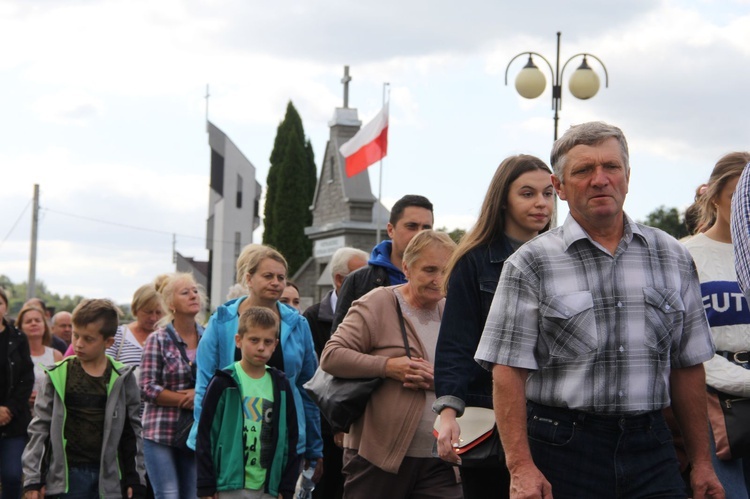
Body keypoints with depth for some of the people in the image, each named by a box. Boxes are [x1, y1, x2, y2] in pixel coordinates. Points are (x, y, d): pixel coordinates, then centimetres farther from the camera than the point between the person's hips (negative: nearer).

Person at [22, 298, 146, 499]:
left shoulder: (122, 378, 3)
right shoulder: (57, 375, 0)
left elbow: (132, 431, 8)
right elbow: (39, 428, 3)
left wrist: (135, 479, 6)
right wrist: (33, 478, -1)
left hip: (109, 478, 1)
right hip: (67, 476, -1)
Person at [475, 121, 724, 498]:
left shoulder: (673, 259, 10)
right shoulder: (531, 264, -2)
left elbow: (687, 367, 12)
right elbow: (509, 372, -7)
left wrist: (701, 461, 10)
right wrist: (520, 467, -15)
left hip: (650, 446, 3)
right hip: (562, 448, -3)